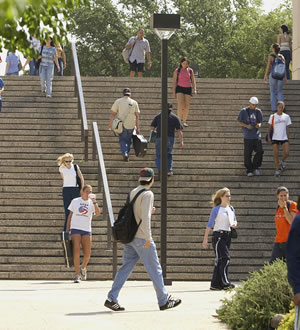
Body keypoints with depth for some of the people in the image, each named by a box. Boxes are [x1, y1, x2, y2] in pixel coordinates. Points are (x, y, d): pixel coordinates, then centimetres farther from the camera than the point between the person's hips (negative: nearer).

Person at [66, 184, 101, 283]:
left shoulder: (92, 203, 7)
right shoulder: (75, 201, 7)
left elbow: (98, 213, -10)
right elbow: (70, 215, 12)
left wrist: (94, 202, -20)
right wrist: (67, 229, 8)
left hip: (86, 230, 1)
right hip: (75, 228, -1)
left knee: (87, 253, -3)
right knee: (76, 250, -14)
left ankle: (83, 268, 29)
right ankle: (77, 274, -13)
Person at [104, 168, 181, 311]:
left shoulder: (133, 192, 13)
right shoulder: (147, 194, -12)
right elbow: (145, 216, -20)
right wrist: (148, 237, -21)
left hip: (129, 237, 8)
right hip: (141, 237, -8)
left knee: (126, 267, 6)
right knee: (154, 269, 2)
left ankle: (111, 299, -2)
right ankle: (164, 301, 8)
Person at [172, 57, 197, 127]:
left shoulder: (190, 71, 8)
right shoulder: (177, 71, 2)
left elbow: (193, 81, 11)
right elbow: (174, 82, 3)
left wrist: (194, 89, -3)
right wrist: (174, 92, -2)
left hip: (188, 89, 2)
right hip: (180, 88, -2)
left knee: (186, 106, 3)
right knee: (180, 105, -19)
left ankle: (184, 121, 13)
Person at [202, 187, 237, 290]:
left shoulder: (231, 209, 14)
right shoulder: (216, 209, -5)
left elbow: (234, 221, 25)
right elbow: (210, 224, -6)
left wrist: (234, 224, -1)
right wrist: (205, 239, -10)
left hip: (227, 236, 7)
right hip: (218, 235, -7)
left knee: (220, 260, 7)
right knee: (225, 258, -14)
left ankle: (215, 284, 10)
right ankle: (225, 283, -15)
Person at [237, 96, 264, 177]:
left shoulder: (258, 111, 8)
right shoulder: (244, 111, -1)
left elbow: (260, 122, 14)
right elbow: (239, 121, 3)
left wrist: (259, 125, -11)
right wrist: (246, 126, -13)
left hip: (257, 135, 3)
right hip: (248, 136, -3)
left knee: (260, 151, -7)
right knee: (247, 154, -1)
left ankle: (256, 167, 14)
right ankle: (249, 171, 11)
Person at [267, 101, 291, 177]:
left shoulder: (286, 117, 4)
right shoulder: (272, 117, 1)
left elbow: (287, 128, 9)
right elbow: (269, 128, 5)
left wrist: (288, 138, 8)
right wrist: (268, 137, -3)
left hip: (284, 138, 1)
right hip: (275, 139, -1)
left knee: (286, 152, -14)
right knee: (276, 155, -2)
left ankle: (283, 162, 17)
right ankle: (277, 170, 8)